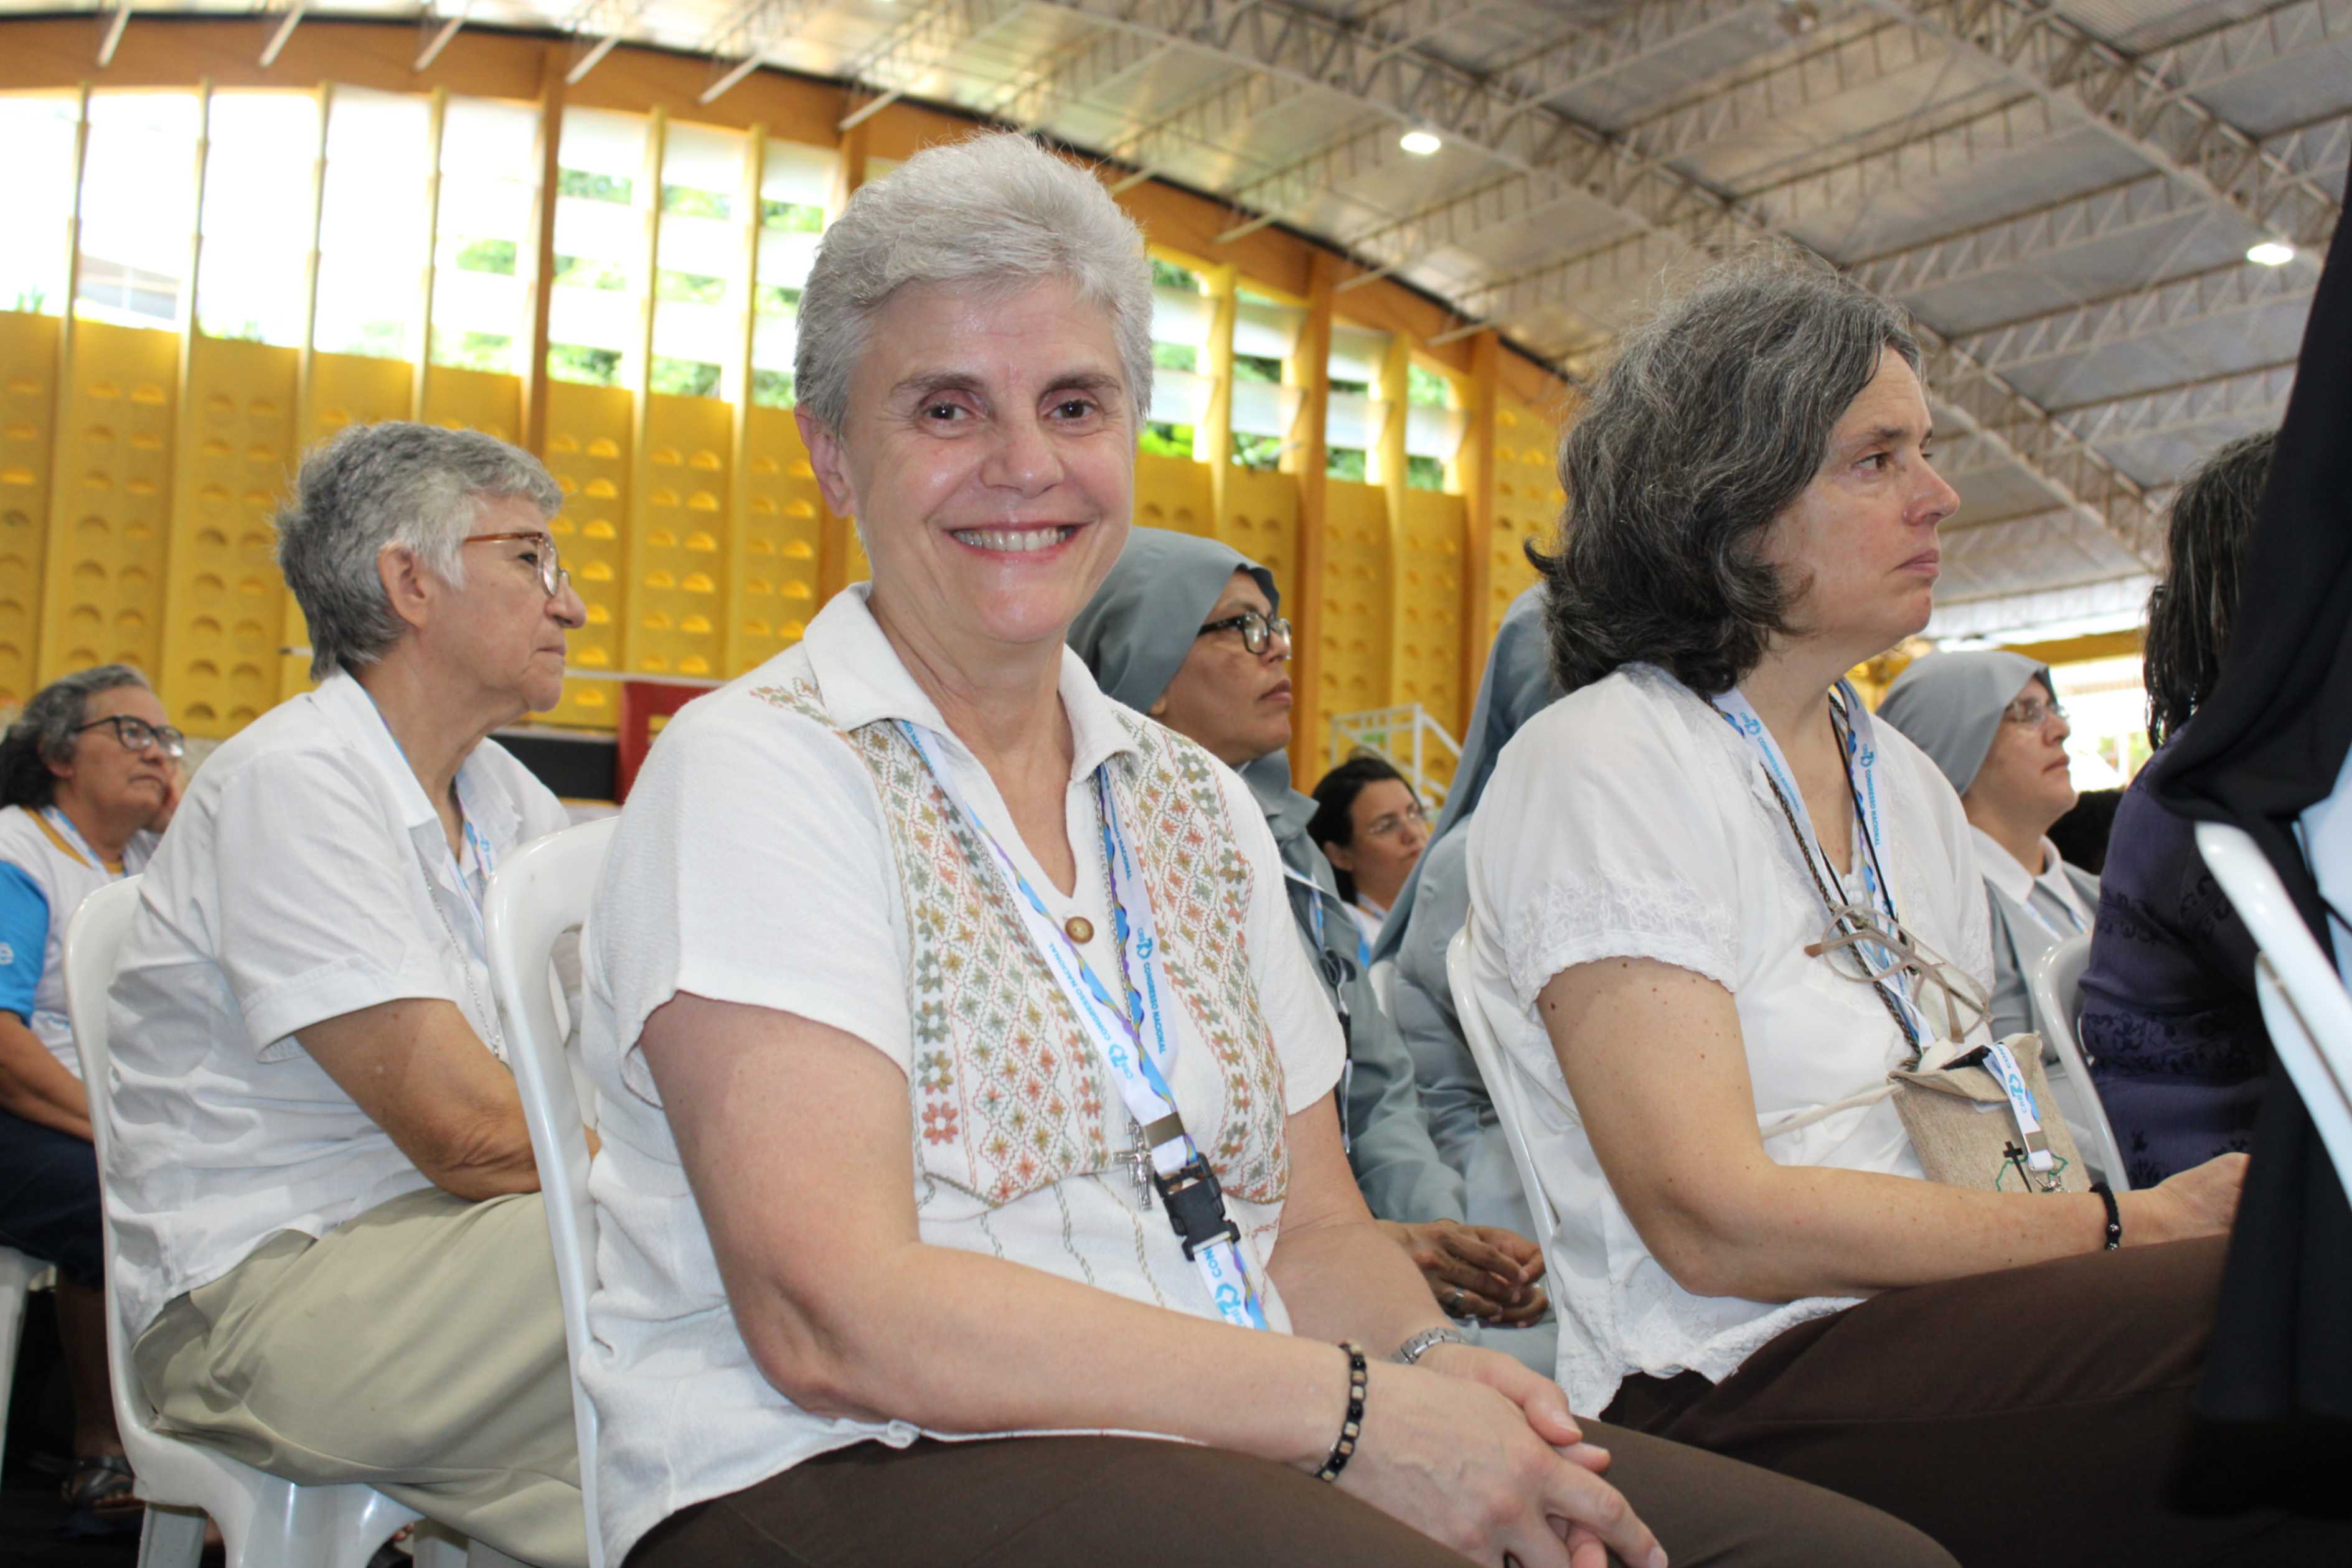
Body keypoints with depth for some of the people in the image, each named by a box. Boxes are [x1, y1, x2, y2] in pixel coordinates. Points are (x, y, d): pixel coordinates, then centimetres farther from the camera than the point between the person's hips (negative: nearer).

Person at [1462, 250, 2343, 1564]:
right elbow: (1716, 1221, -16)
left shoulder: (1910, 788, 18)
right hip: (1732, 1389, -7)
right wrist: (2132, 1228, -13)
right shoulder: (1601, 765, -7)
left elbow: (1957, 1146, 15)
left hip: (1937, 1338, 8)